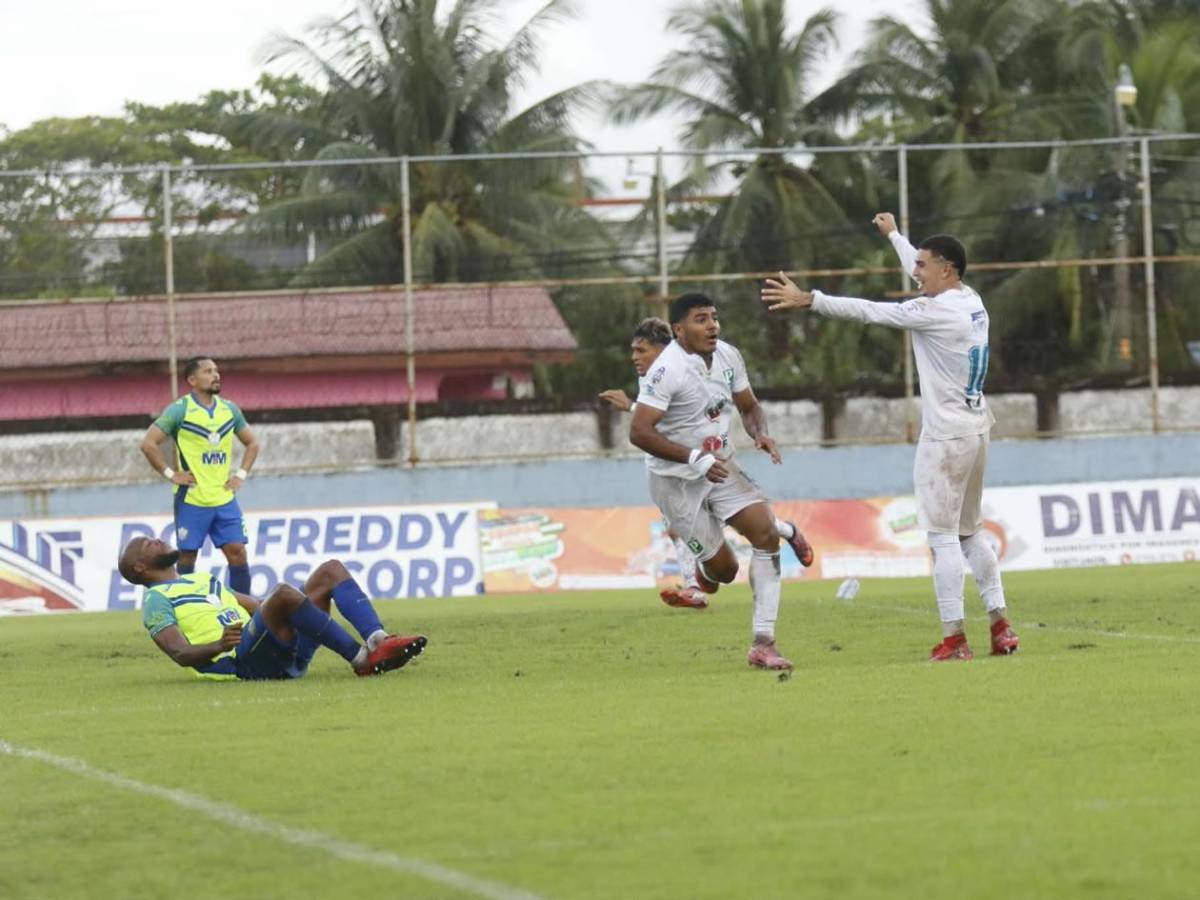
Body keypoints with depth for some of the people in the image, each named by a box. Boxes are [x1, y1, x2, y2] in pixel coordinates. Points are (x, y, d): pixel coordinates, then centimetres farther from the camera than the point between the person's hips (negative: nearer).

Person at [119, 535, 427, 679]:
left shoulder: (200, 580, 35)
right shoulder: (157, 600, 8)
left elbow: (257, 607, 35)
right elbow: (180, 653, -7)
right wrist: (219, 646, -26)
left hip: (283, 654, 9)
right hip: (240, 662, -9)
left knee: (331, 570, -1)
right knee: (283, 593, -35)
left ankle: (378, 642, -26)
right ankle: (360, 659, -34)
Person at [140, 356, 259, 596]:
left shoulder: (229, 410, 8)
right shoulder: (179, 410, -7)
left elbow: (252, 442, 21)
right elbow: (149, 444, -10)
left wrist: (242, 474, 8)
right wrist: (170, 474, -11)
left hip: (224, 498, 4)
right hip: (191, 500, -4)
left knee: (237, 552, -2)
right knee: (187, 557, 1)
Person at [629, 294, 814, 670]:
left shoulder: (728, 356, 0)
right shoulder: (667, 370, -23)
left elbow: (749, 406, 15)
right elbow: (639, 432, -27)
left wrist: (760, 433, -8)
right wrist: (694, 458, -32)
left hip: (720, 467, 6)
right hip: (677, 480, -6)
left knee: (763, 531, -15)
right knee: (723, 568, -4)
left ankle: (763, 644, -5)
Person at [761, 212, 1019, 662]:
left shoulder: (935, 312, -16)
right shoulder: (971, 302, 9)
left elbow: (867, 311, -18)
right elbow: (919, 270, 29)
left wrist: (808, 300, -15)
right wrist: (893, 235, 43)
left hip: (946, 435, -9)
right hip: (975, 427, 9)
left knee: (943, 536, -6)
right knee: (971, 532, 16)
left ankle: (954, 637, -7)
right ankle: (1001, 627, 12)